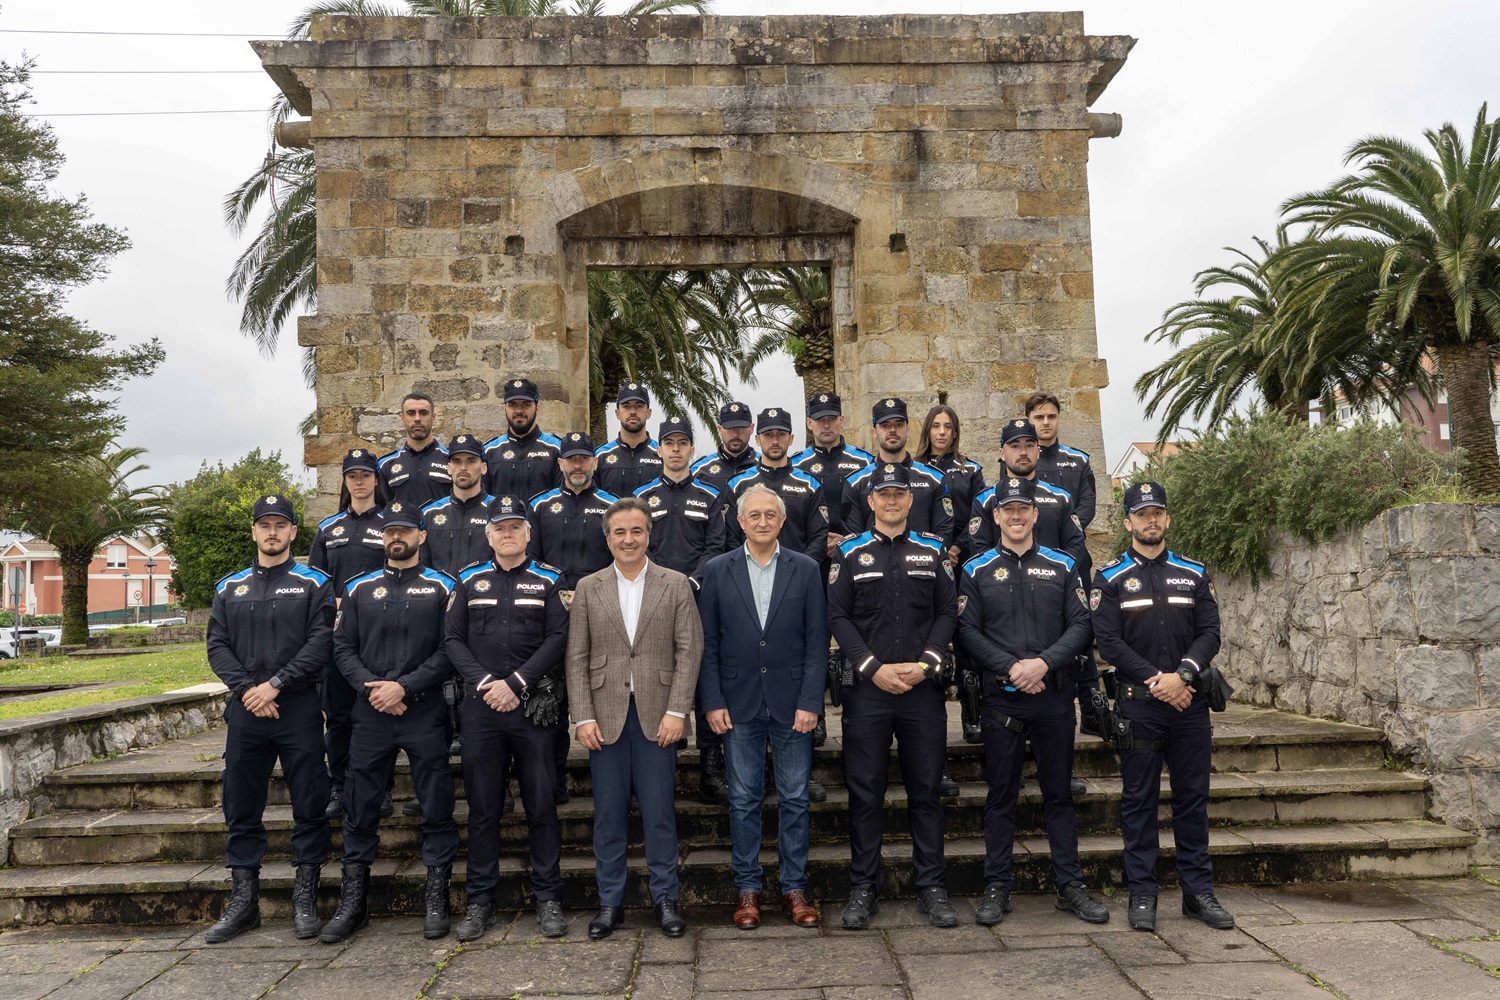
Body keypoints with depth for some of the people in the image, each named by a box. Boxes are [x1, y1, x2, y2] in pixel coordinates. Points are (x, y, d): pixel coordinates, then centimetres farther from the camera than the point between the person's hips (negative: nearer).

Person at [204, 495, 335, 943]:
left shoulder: (313, 584, 3)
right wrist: (247, 688, -9)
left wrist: (275, 684, -15)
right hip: (245, 708, 3)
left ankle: (305, 900, 10)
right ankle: (243, 901, 18)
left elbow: (321, 642, -7)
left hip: (298, 707, -3)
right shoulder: (230, 588, 14)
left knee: (310, 805, 0)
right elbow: (217, 646, 6)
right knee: (241, 807, 8)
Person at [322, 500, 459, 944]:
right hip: (371, 713, 3)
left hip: (425, 712, -2)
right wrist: (371, 688, -8)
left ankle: (436, 900, 13)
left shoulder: (441, 587, 3)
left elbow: (448, 650, -5)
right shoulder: (359, 589, 12)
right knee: (360, 809, 7)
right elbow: (343, 648, 8)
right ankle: (353, 902, 20)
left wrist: (404, 687, -13)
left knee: (437, 807, 1)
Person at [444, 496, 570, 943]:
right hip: (481, 706, 2)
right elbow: (452, 639, 5)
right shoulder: (469, 581, 11)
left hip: (534, 706, -1)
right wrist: (484, 682, -9)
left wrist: (516, 683, -12)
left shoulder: (548, 581, 5)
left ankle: (548, 899, 12)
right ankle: (480, 902, 17)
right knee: (483, 808, 6)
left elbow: (558, 639, -4)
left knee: (542, 805, 2)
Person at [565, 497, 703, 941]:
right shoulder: (588, 588, 8)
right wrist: (584, 717, -4)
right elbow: (577, 658, 5)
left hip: (657, 715, -1)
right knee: (608, 813, 7)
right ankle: (610, 901, 20)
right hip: (606, 716, 1)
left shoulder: (675, 585, 5)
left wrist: (676, 711, -9)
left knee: (659, 811, 3)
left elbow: (689, 651, 0)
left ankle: (665, 898, 17)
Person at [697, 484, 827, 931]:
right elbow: (707, 643, 2)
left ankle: (794, 887, 19)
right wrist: (712, 702, -4)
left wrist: (810, 702, -6)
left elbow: (816, 641, 1)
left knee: (795, 798, 7)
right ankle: (747, 889, 19)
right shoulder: (718, 570, 3)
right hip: (739, 705, 0)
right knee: (743, 800, 7)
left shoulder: (806, 569, 3)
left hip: (792, 704, 0)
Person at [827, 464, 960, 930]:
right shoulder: (850, 553, 5)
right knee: (865, 791, 4)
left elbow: (948, 613, 5)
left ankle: (931, 886, 18)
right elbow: (838, 616, 0)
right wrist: (873, 668, -10)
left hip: (923, 687, 1)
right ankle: (863, 888, 15)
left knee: (926, 788, 7)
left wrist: (925, 665, -9)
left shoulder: (934, 550, 8)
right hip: (866, 688, -1)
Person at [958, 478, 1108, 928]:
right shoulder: (977, 570, 5)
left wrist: (1043, 663, -13)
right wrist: (1012, 668, -13)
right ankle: (997, 888, 13)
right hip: (1001, 699, -1)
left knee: (1059, 792, 9)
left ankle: (1070, 886, 19)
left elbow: (1081, 626, 1)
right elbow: (968, 631, -2)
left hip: (1055, 695, 1)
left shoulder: (1063, 566, 8)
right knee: (1001, 794, 4)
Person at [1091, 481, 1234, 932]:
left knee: (1193, 797, 8)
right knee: (1139, 800, 3)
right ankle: (1142, 895, 11)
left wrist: (1182, 676, -13)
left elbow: (1210, 633, 3)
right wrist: (1156, 681, -14)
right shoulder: (1110, 578, 2)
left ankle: (1198, 891, 18)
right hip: (1138, 704, -2)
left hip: (1190, 702, 3)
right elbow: (1108, 641, -7)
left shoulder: (1194, 575, 11)